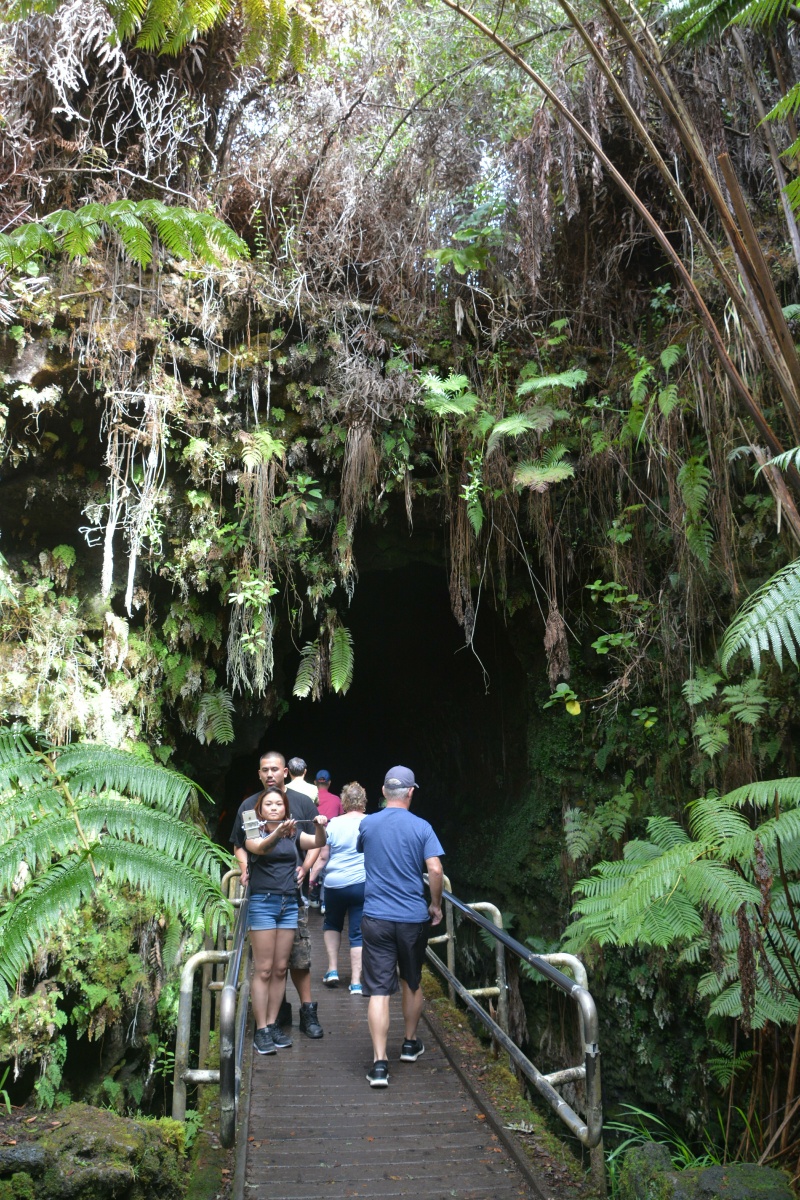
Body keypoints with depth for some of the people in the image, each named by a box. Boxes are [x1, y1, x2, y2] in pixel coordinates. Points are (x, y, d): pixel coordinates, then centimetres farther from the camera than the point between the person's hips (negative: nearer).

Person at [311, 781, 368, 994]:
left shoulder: (334, 824, -4)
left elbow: (322, 857, -4)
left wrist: (310, 878, 3)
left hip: (335, 884, 0)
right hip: (363, 885, 0)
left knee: (332, 925, 23)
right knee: (358, 933, 6)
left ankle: (332, 969, 18)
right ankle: (356, 982, 4)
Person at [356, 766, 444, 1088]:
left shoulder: (367, 824, 0)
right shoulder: (421, 827, -6)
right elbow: (435, 869, -14)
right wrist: (436, 905, 1)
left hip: (376, 917, 0)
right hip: (413, 917, 0)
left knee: (379, 990, 0)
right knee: (412, 982, 21)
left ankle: (379, 1063, -6)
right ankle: (411, 1043, 36)